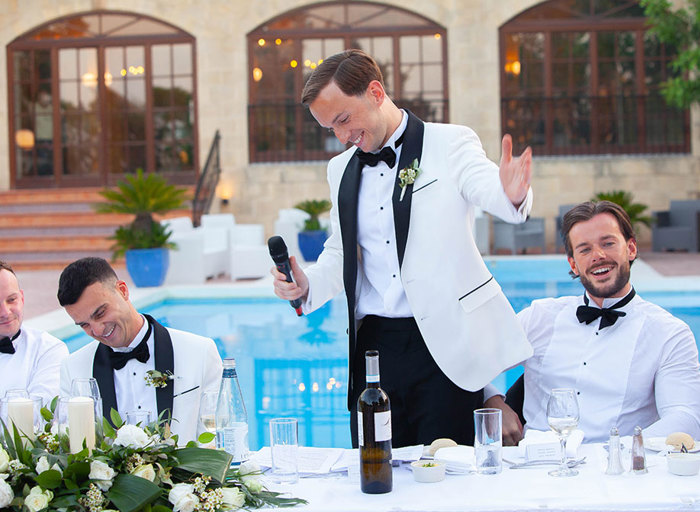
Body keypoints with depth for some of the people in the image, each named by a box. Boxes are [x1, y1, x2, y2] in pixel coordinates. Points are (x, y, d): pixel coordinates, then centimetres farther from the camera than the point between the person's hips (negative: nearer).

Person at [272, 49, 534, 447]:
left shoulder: (450, 145, -2)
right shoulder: (342, 169, 15)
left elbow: (487, 188, -20)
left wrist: (513, 194, -43)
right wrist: (308, 285, 1)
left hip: (444, 344, -5)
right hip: (373, 344, 5)